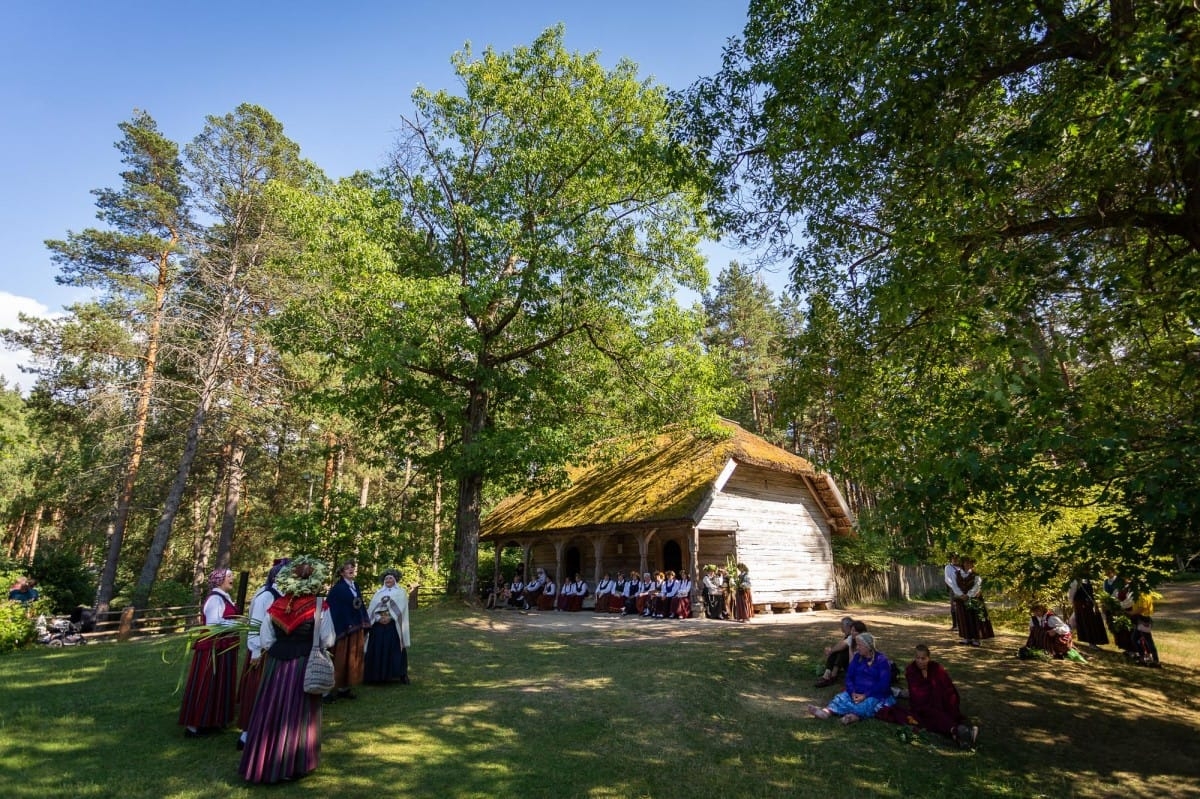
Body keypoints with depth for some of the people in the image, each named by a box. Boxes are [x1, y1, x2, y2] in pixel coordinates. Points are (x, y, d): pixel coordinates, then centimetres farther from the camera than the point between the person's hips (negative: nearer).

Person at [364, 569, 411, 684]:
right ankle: (378, 675, 10)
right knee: (378, 650, 1)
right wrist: (378, 618, -12)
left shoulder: (401, 592, 7)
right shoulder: (378, 593, 15)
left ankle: (400, 675, 2)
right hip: (378, 625, 3)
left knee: (395, 649, -4)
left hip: (394, 625, -3)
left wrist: (390, 618, -17)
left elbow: (401, 609, -5)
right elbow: (371, 608, 5)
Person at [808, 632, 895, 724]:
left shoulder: (882, 660, -7)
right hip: (856, 693, 4)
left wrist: (865, 695, -22)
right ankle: (827, 711, -56)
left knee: (864, 705, -36)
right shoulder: (857, 657, 9)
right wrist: (853, 692, -13)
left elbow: (883, 684, -15)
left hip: (876, 695, -4)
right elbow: (849, 676, 7)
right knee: (841, 698, -26)